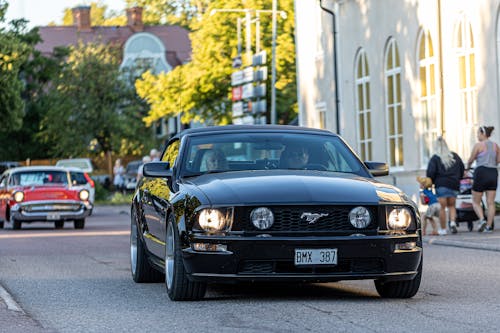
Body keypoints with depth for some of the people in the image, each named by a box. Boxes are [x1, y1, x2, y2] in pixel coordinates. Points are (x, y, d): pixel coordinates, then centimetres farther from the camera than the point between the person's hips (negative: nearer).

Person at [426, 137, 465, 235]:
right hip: (454, 185, 4)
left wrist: (430, 182, 5)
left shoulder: (435, 158, -5)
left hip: (441, 184, -4)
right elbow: (462, 169, 14)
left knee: (442, 207, 1)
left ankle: (442, 229, 4)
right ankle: (453, 222, -9)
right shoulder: (455, 156, 9)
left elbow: (431, 172, -11)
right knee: (451, 205, 15)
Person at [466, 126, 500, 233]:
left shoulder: (478, 145, -6)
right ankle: (489, 226, 0)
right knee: (491, 202, 4)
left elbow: (471, 160, 1)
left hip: (481, 173, -5)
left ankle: (482, 220, -15)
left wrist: (468, 167, 21)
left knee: (476, 202, 5)